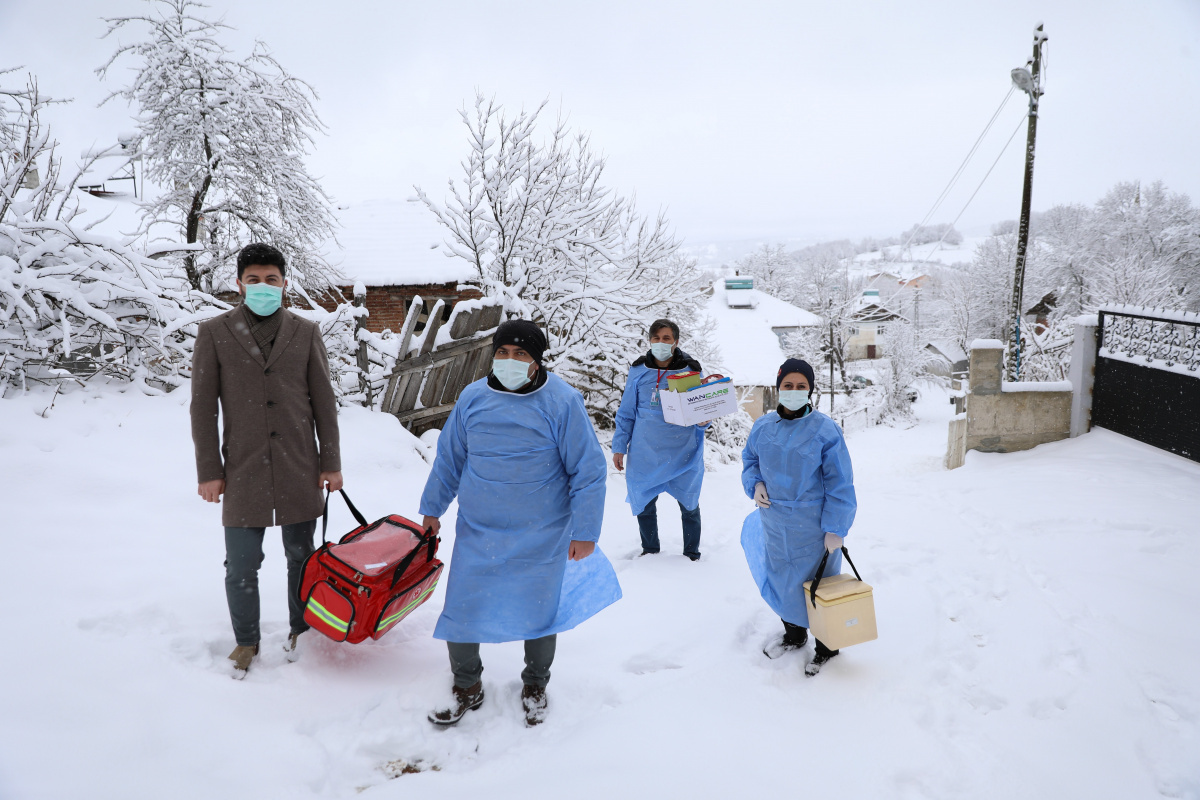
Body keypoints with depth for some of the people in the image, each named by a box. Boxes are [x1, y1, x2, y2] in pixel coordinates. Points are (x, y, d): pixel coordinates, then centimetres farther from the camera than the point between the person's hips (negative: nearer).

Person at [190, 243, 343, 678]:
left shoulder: (305, 332, 4)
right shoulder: (215, 333, 1)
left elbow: (324, 401, 5)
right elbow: (202, 407, 1)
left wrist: (331, 462, 3)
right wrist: (209, 471, -2)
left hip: (299, 471, 1)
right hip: (243, 472, -1)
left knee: (302, 557, 13)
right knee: (241, 568, 4)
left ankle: (300, 631, 32)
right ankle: (246, 641, 25)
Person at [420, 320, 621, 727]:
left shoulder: (562, 402, -13)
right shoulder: (472, 398, -2)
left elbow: (589, 471, -9)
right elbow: (449, 458, 11)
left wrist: (585, 531, -9)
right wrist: (432, 508, 16)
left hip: (541, 537, -2)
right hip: (477, 531, 3)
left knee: (539, 612, 14)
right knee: (461, 610, 6)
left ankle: (534, 686, 41)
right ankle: (467, 687, 33)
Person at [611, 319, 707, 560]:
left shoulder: (691, 370, -2)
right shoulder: (638, 371, 2)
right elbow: (626, 412, 7)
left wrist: (703, 420, -18)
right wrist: (619, 447, 3)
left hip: (682, 452, -1)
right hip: (645, 452, 1)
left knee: (689, 505, 10)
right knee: (644, 504, 12)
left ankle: (692, 554, 30)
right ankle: (649, 550, 33)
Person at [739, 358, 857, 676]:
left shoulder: (825, 430, -15)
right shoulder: (763, 426, -1)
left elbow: (839, 483, -12)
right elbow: (749, 460, 16)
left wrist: (835, 528, -14)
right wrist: (755, 484, -5)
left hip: (813, 527, -5)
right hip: (775, 524, 5)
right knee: (782, 579, 19)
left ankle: (827, 646, 31)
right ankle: (794, 634, 42)